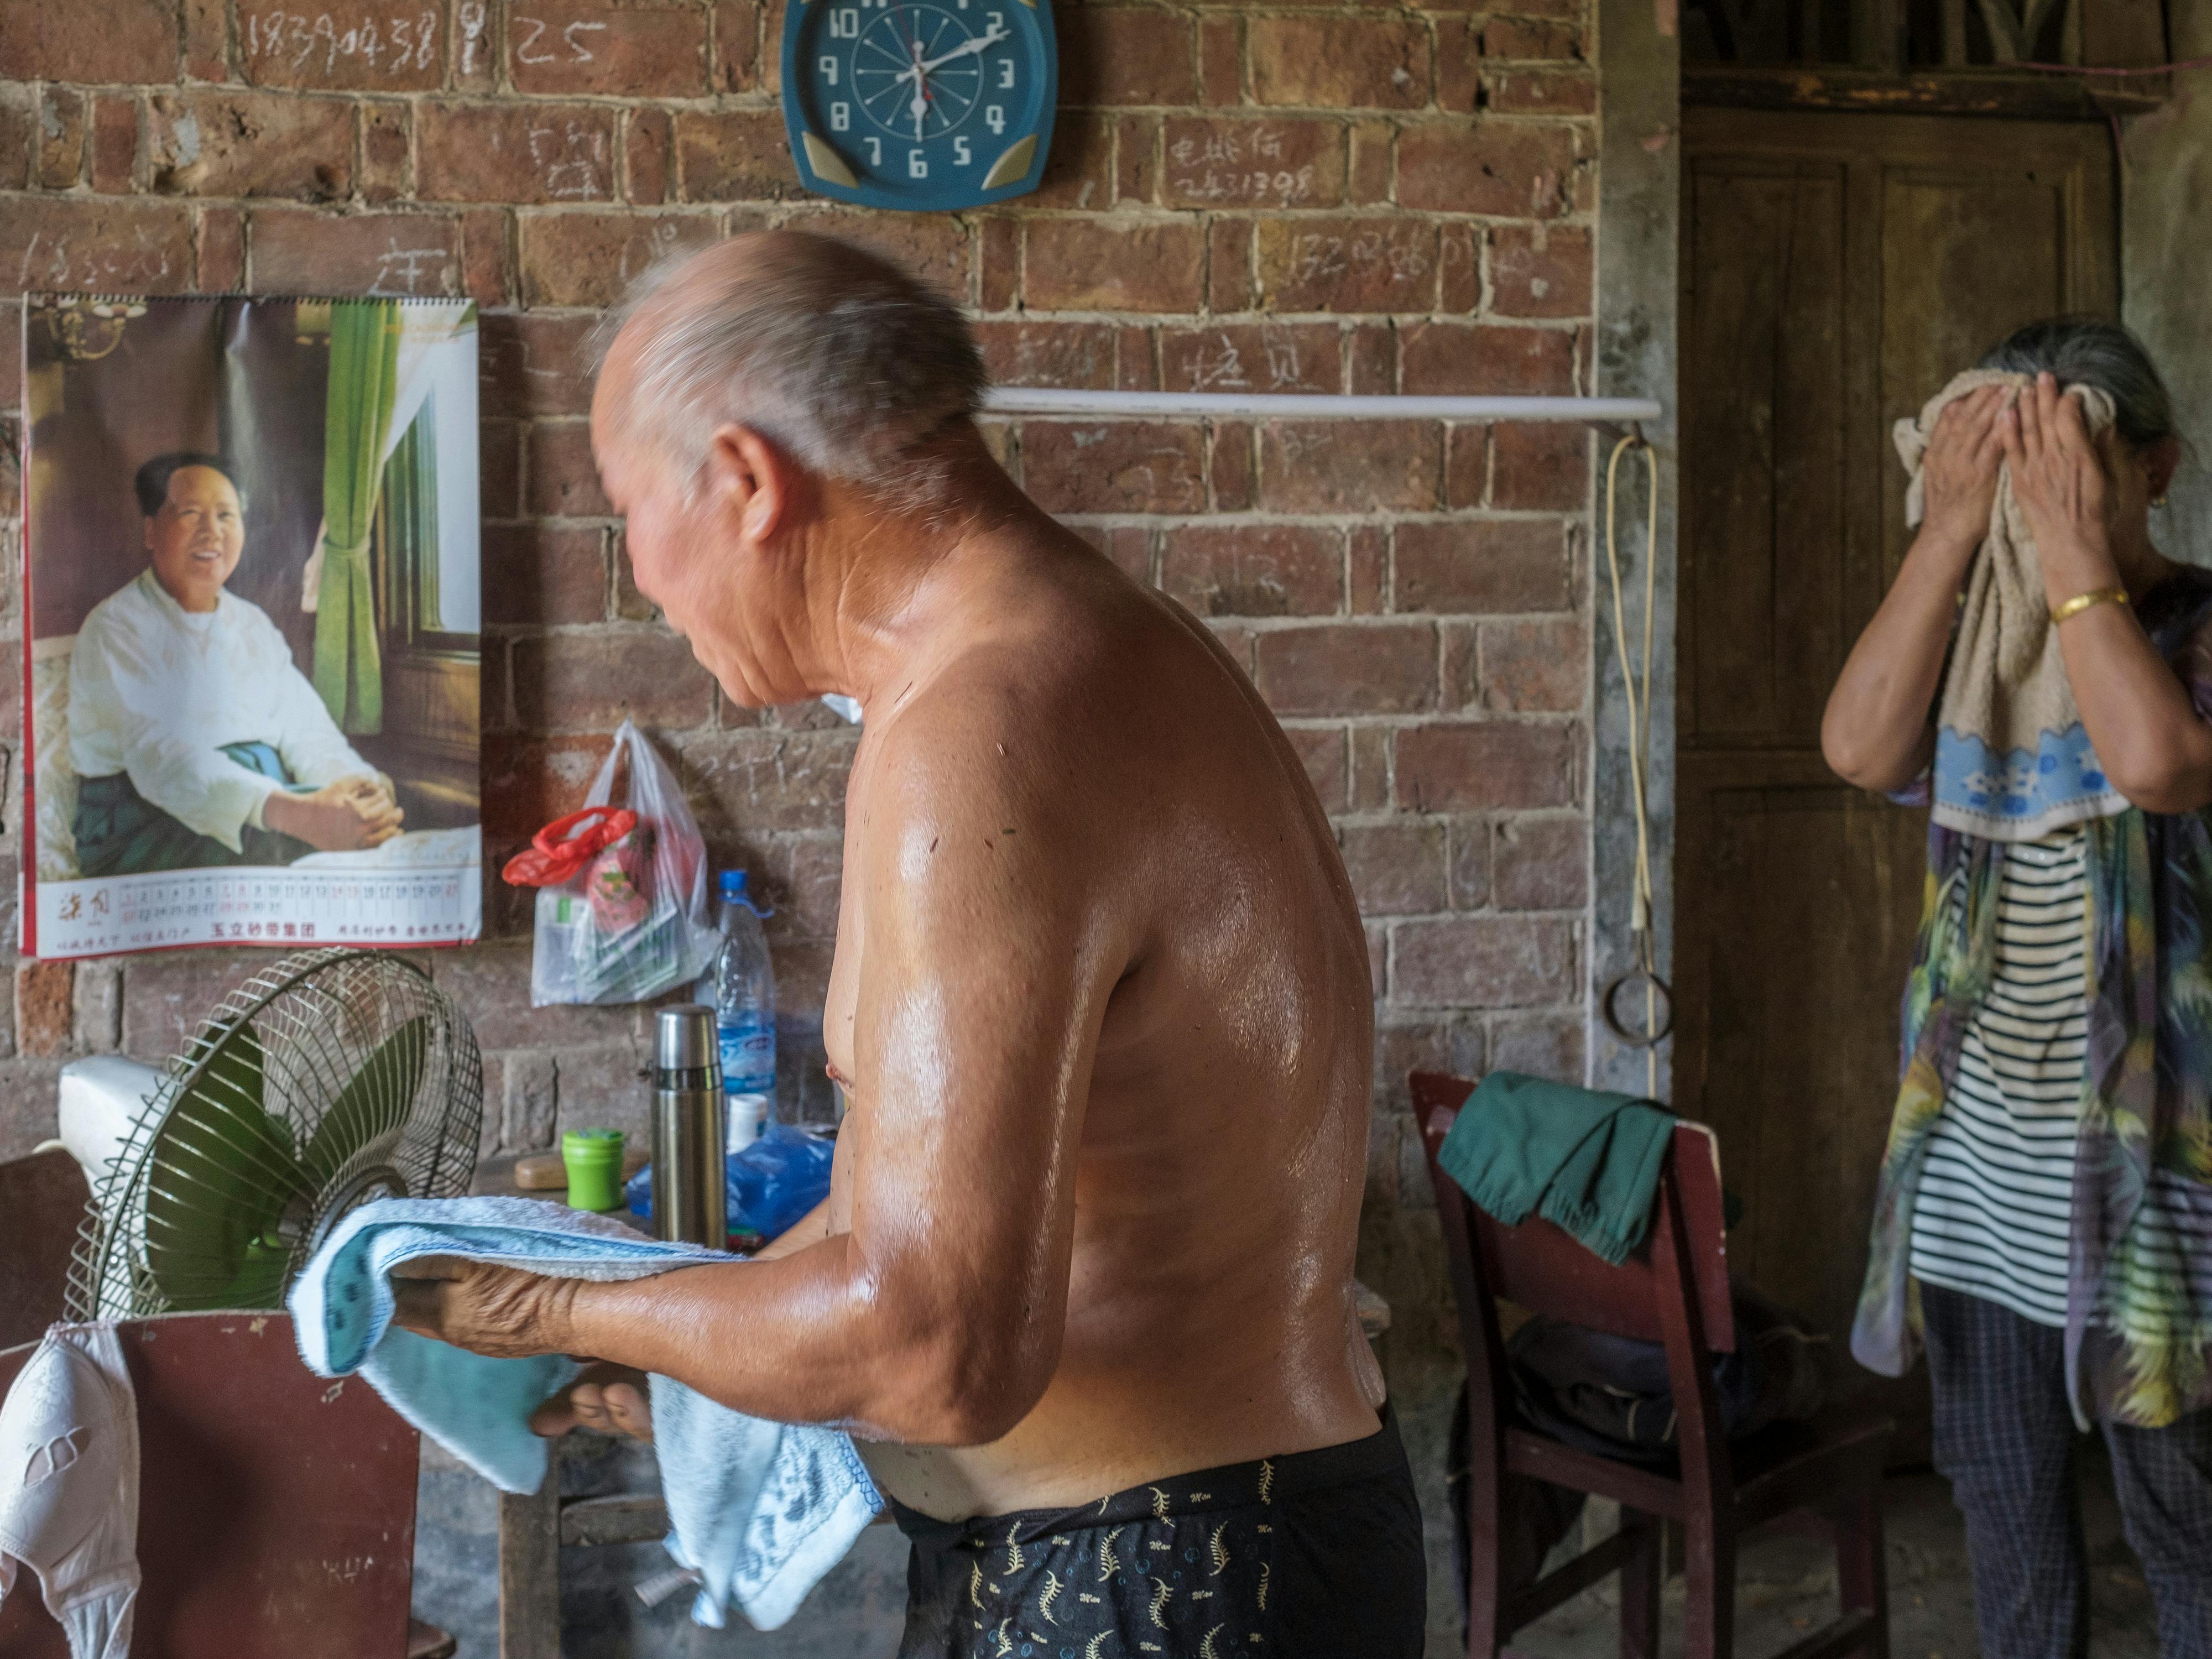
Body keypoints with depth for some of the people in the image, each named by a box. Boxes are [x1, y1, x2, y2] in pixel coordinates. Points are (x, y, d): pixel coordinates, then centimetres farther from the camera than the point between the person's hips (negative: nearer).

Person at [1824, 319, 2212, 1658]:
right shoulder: (1969, 640, 5)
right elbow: (1860, 746, -14)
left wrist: (2076, 549, -23)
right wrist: (1953, 536, -16)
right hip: (1979, 1141, 5)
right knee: (2003, 1498, 17)